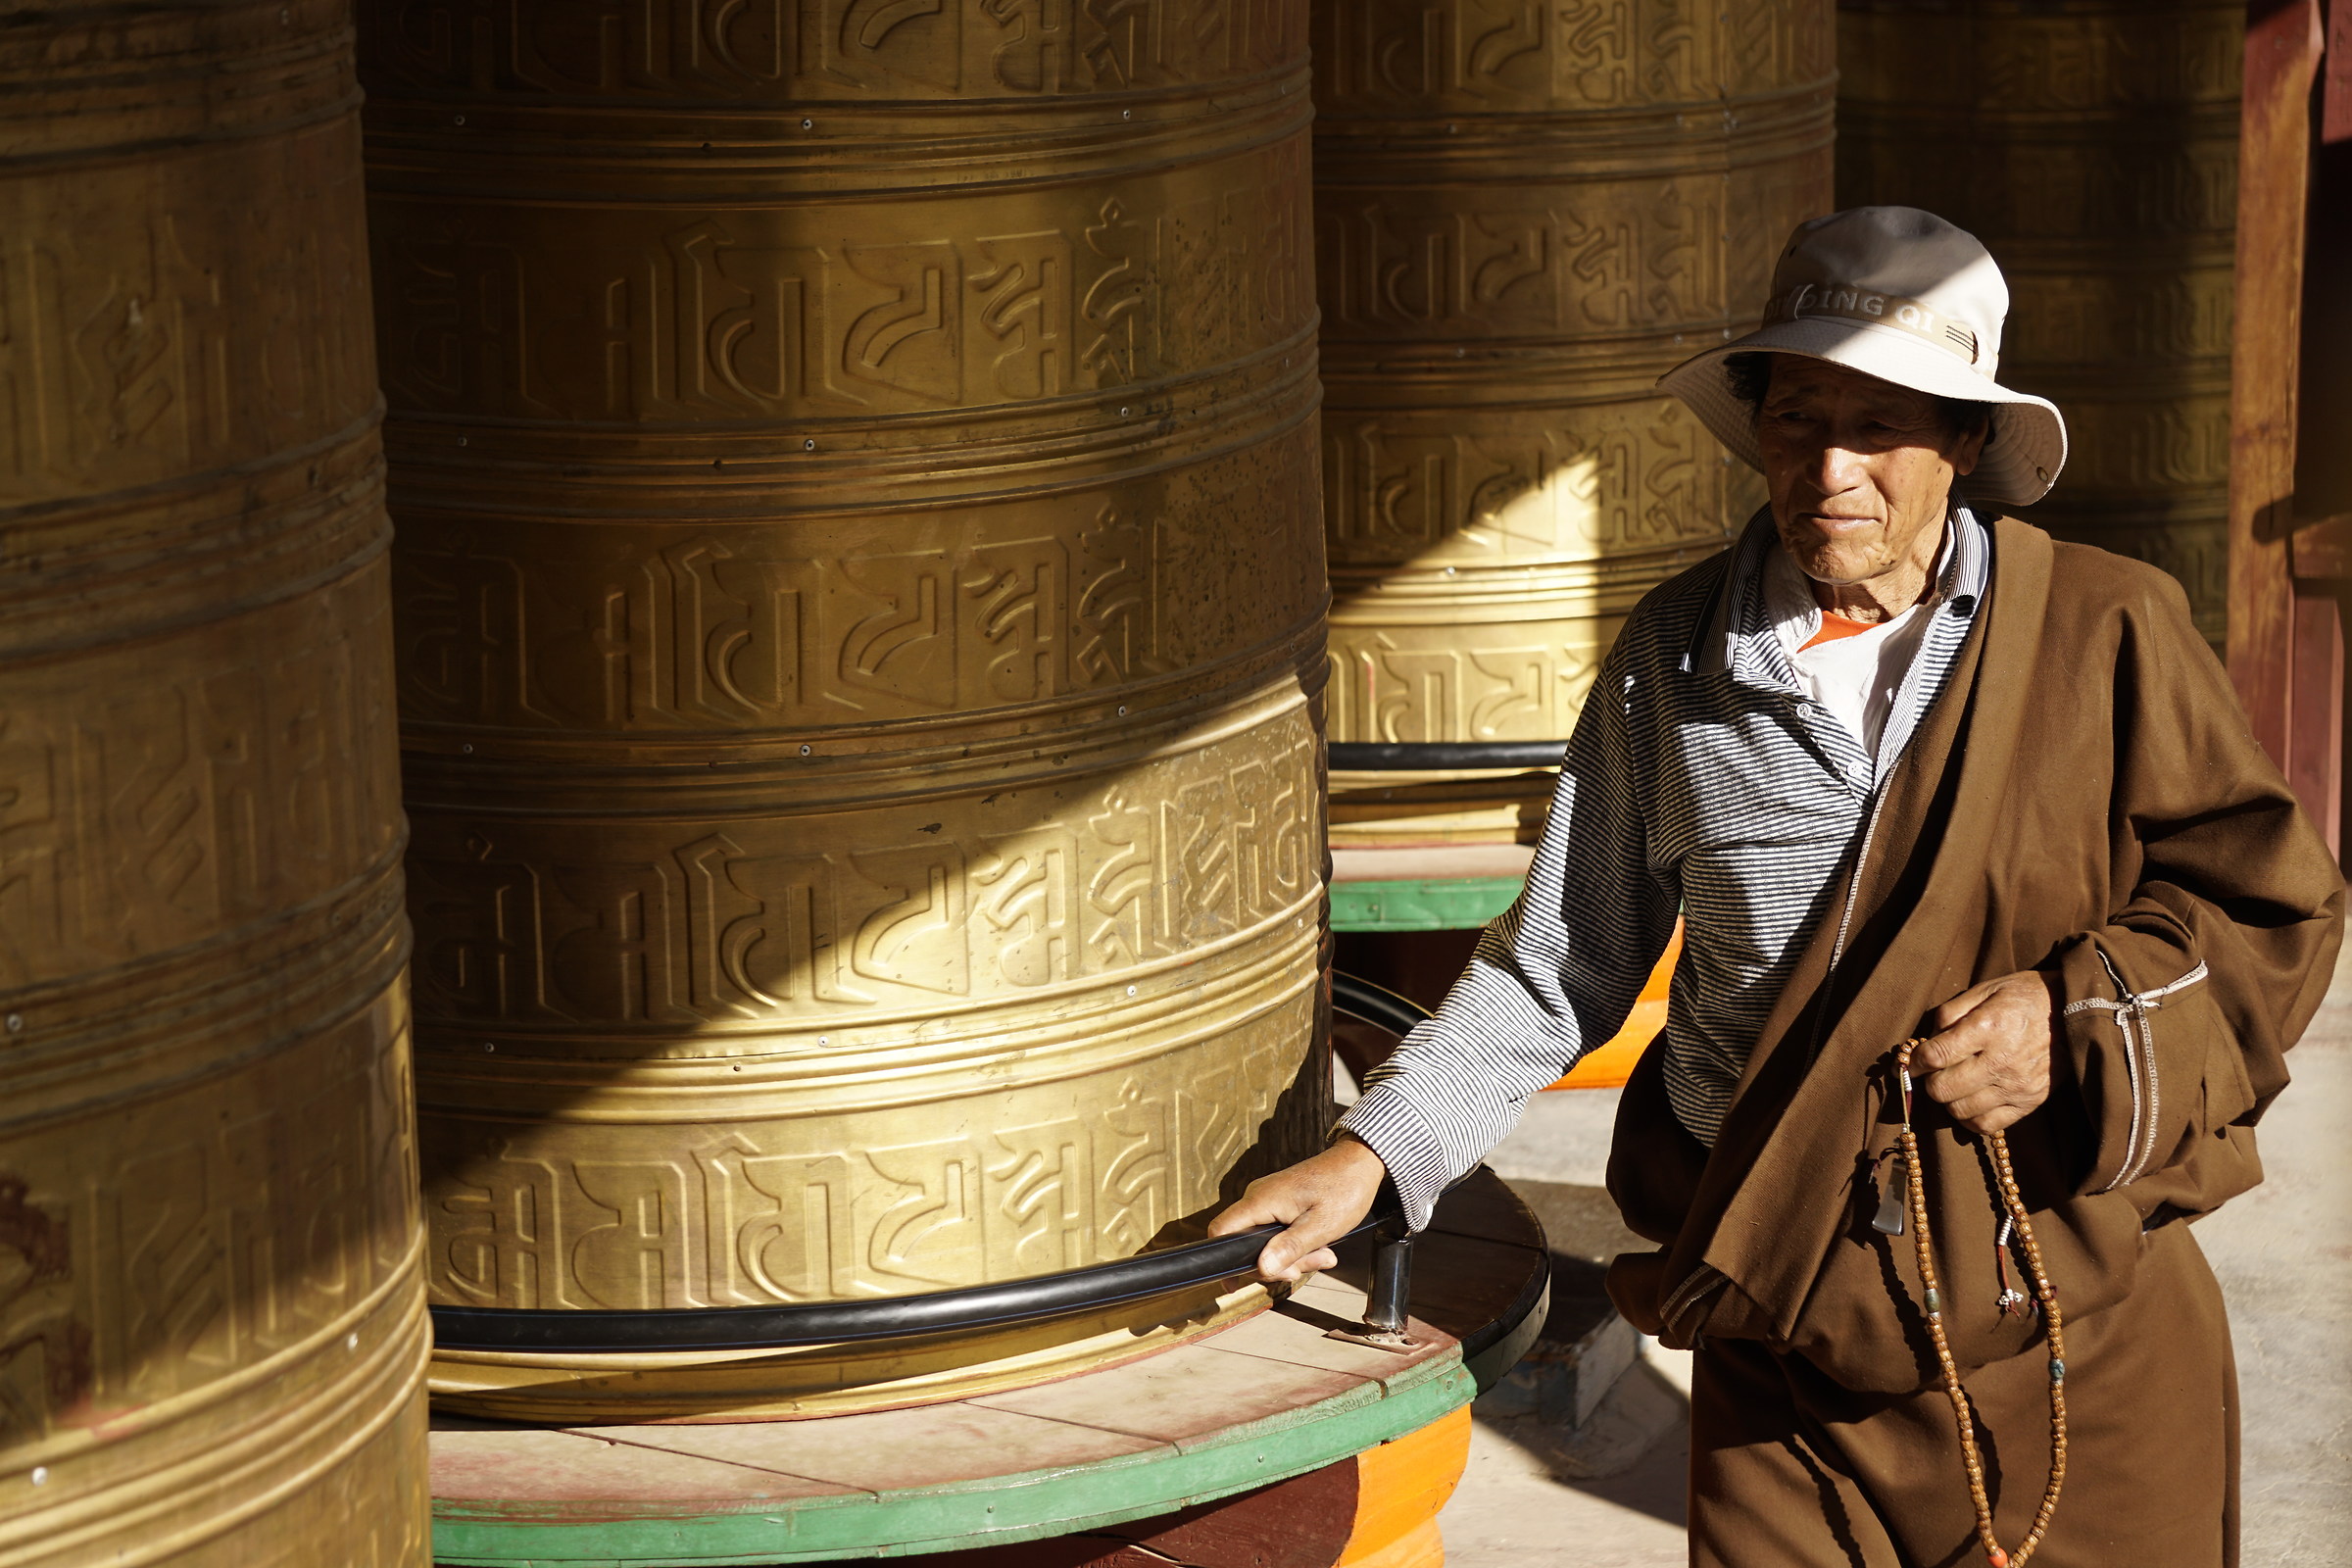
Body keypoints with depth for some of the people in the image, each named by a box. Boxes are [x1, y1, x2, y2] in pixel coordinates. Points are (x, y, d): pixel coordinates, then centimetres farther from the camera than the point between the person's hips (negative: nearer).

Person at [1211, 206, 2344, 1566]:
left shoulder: (2112, 635, -3)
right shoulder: (1673, 662, 2)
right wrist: (1368, 1156, 0)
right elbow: (1561, 967, 9)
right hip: (1785, 1337, 1)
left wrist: (2083, 1012, -15)